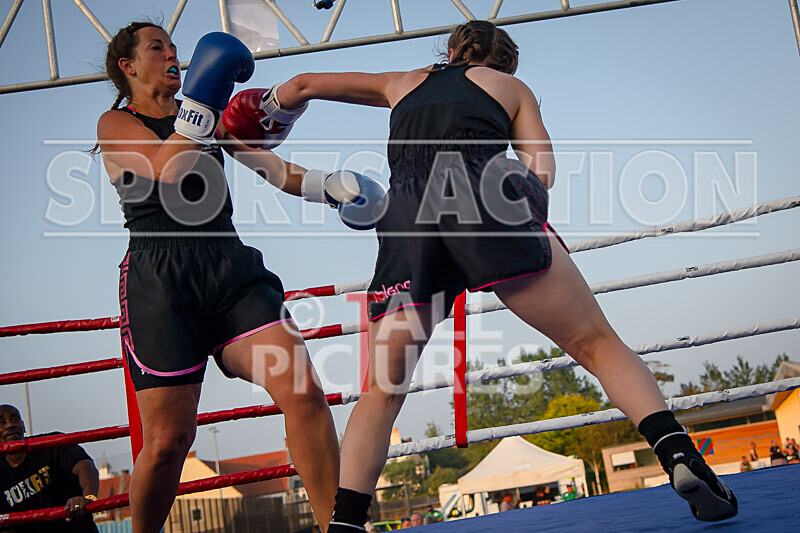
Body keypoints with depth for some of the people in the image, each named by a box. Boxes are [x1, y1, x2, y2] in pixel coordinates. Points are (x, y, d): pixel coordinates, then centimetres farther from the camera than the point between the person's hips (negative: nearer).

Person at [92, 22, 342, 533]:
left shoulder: (209, 117, 23)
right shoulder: (115, 123, 10)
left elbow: (277, 171, 15)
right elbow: (168, 168, -10)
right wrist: (202, 100, -14)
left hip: (231, 270, 4)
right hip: (160, 279, -4)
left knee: (303, 389, -18)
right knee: (168, 440, -8)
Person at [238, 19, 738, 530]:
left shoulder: (404, 84, 35)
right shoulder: (512, 87, 28)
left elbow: (305, 84, 41)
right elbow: (543, 171, 14)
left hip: (405, 214, 2)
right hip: (490, 197, -2)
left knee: (381, 391, 11)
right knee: (596, 344, 2)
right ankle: (682, 458, -16)